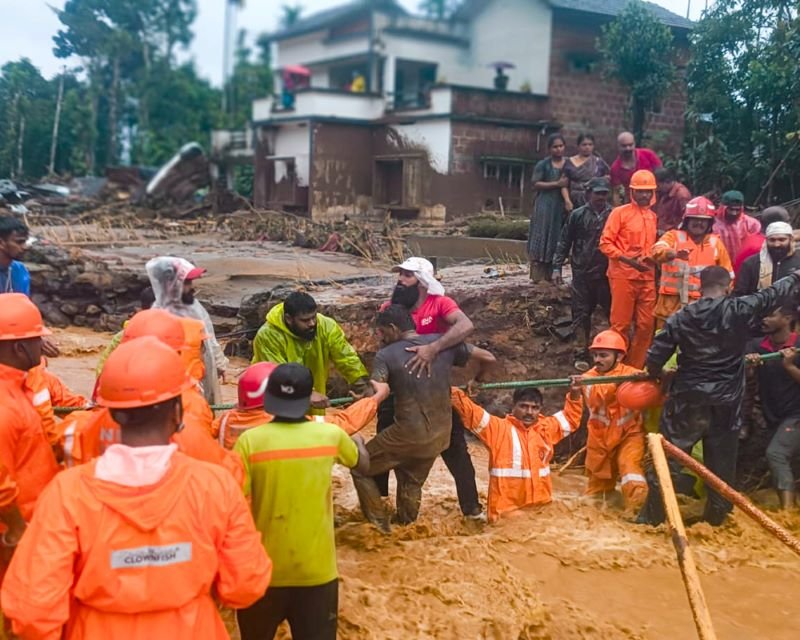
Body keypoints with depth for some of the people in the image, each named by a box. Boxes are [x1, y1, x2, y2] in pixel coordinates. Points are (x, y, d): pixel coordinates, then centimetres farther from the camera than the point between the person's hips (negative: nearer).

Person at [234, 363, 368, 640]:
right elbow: (362, 461, 15)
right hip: (317, 570, 0)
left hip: (263, 569, 0)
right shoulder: (331, 435, -7)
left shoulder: (249, 440, -14)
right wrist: (357, 440, 38)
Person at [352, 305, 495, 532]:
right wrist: (476, 380, 22)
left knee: (360, 468, 15)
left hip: (408, 434, -5)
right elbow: (488, 358, 3)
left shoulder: (385, 355, -11)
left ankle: (380, 528, 14)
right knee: (411, 483, 26)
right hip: (439, 435, 5)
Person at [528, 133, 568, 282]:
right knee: (542, 239, -5)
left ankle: (552, 274, 10)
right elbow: (535, 184, -7)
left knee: (558, 241, 4)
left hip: (562, 206, 4)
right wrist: (557, 184, -14)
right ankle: (538, 275, -5)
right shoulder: (543, 165, 0)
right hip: (545, 206, -4)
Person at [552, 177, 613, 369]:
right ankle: (582, 354, 13)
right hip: (581, 274, 1)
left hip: (606, 274, -1)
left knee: (613, 312, 2)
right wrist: (557, 267, 0)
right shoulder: (578, 215, 3)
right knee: (581, 314, 5)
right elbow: (564, 242, 5)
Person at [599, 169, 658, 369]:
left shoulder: (652, 217, 14)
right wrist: (627, 259, -18)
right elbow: (605, 242, -8)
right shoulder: (620, 212, -3)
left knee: (646, 324, 6)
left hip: (647, 277, 6)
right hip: (623, 275, -6)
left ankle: (635, 367, 17)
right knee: (621, 324, -1)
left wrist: (651, 258, 5)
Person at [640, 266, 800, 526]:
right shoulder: (738, 310, -9)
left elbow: (654, 358, -3)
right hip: (725, 402, 0)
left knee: (668, 456, 6)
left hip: (687, 400, 0)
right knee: (721, 461, 14)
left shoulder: (680, 318, -6)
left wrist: (657, 374, 19)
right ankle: (716, 515, 23)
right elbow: (772, 295, 6)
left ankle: (653, 515, 9)